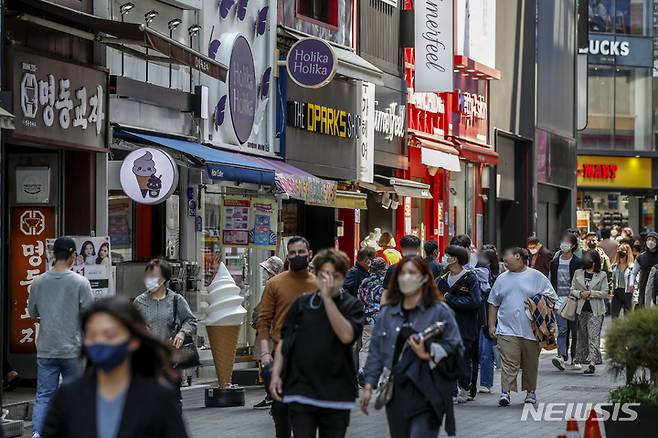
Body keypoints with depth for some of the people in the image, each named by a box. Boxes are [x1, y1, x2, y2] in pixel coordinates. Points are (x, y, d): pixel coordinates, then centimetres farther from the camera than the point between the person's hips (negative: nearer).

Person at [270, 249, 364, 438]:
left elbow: (346, 336, -16)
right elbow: (284, 341, 12)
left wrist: (327, 298, -16)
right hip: (301, 392, 0)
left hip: (336, 394, 0)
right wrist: (276, 374, 1)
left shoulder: (352, 305, 2)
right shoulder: (302, 303, 7)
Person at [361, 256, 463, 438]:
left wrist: (428, 354, -20)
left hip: (426, 395, -5)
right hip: (396, 395, 5)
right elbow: (376, 351, 15)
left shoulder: (440, 311, -1)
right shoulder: (387, 313, 13)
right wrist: (369, 386, 9)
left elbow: (455, 349, -4)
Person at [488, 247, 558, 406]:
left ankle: (530, 391, 23)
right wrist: (491, 325, 10)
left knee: (531, 364, 9)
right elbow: (493, 304, 17)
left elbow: (552, 298, 5)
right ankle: (505, 392, -14)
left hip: (531, 330, -1)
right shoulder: (502, 279, 14)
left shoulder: (537, 277, 3)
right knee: (509, 363, -10)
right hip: (507, 329, 1)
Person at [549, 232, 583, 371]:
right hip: (559, 301, 2)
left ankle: (575, 358, 13)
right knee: (562, 330, -10)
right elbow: (552, 283, 14)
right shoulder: (555, 263, 10)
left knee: (575, 330, 4)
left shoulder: (577, 263, -1)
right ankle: (562, 356, -22)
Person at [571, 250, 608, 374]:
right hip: (582, 309, 4)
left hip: (596, 310, -4)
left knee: (594, 336, -12)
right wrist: (580, 294, -11)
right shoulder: (578, 273, 11)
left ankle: (592, 362, -20)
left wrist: (591, 293, -13)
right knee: (582, 336, 9)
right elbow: (572, 290, 9)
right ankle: (582, 359, 21)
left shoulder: (602, 275, 3)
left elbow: (604, 293, -2)